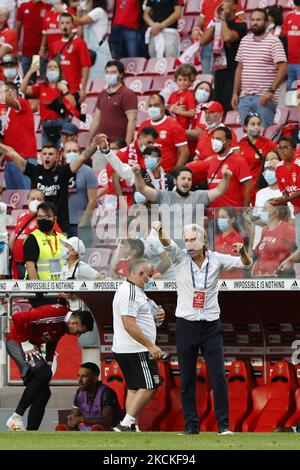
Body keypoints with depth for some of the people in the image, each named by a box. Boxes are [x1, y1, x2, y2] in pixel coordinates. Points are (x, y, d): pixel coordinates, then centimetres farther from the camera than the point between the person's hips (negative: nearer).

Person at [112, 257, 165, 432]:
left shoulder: (135, 291, 18)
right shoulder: (130, 293, -16)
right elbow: (129, 325, -24)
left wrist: (156, 318, 10)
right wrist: (151, 346, -24)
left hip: (125, 350, 10)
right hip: (136, 351, -10)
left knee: (134, 388, 10)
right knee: (149, 386, -8)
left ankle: (131, 427, 7)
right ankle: (126, 424, -11)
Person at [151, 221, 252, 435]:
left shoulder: (216, 260, 0)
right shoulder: (180, 258, -2)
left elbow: (246, 264, -1)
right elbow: (168, 243, -20)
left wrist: (242, 252, -25)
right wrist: (160, 231, -43)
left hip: (211, 326, 0)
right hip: (186, 326, 0)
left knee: (219, 376, -5)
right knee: (187, 379, 3)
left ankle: (224, 425, 0)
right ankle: (191, 425, 9)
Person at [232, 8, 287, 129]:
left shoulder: (273, 41, -4)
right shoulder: (245, 40, 13)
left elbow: (283, 68, -11)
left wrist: (271, 91, -20)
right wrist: (235, 93, 11)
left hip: (265, 97, -5)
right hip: (244, 96, 5)